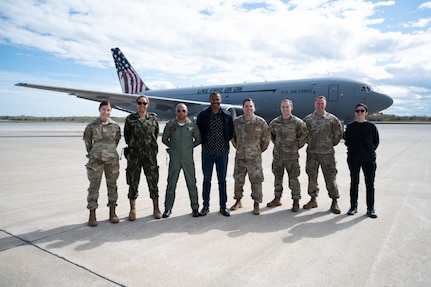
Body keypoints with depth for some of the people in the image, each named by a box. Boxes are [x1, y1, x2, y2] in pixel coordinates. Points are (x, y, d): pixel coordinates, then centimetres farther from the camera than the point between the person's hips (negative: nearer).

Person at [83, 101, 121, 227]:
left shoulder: (115, 126, 2)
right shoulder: (92, 126, -3)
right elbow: (87, 141, 10)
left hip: (112, 160, 2)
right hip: (96, 160, -2)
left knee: (112, 185, 8)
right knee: (94, 187, 2)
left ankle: (112, 213, 20)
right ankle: (92, 216, 11)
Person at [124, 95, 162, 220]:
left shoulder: (153, 118, 5)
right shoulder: (130, 119, 4)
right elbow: (126, 135, 12)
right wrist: (133, 147, 14)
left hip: (150, 154, 0)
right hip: (134, 155, 0)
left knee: (153, 181, 2)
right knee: (133, 182, 5)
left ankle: (156, 209, 12)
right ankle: (132, 209, 18)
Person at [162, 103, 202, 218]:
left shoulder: (192, 125, 0)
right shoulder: (170, 125, 0)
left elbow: (198, 139, 12)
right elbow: (164, 139, 13)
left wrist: (190, 147, 5)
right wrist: (173, 147, 8)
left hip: (188, 159, 0)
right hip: (174, 160, 0)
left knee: (191, 183, 6)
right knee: (171, 184, 6)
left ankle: (195, 207, 17)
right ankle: (168, 208, 18)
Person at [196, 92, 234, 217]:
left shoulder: (227, 115, 1)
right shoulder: (203, 115, -2)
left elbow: (231, 132, 11)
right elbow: (198, 132, 7)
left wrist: (225, 141, 4)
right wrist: (204, 142, 3)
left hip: (222, 152, 1)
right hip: (207, 152, 0)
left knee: (222, 180, 8)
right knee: (206, 180, 8)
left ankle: (223, 206, 19)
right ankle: (206, 206, 20)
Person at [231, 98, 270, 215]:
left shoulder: (261, 122, -5)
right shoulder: (236, 122, 2)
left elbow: (266, 139, 5)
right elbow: (232, 136, 17)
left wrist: (259, 150, 9)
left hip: (254, 157, -3)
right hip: (240, 157, 3)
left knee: (256, 181, 1)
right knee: (238, 180, 12)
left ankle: (257, 204, 13)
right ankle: (238, 201, 29)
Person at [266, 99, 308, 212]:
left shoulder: (297, 122, -7)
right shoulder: (275, 122, 5)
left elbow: (304, 135, 3)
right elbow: (271, 134, 22)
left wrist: (297, 145, 3)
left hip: (291, 156, -4)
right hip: (277, 155, 4)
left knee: (293, 179, 0)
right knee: (277, 178, 14)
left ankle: (296, 202, 12)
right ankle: (277, 199, 28)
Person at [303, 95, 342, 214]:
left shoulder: (332, 119, 1)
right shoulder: (307, 119, 5)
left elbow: (338, 134, 9)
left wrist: (331, 144, 9)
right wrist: (309, 143, 10)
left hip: (327, 153, -2)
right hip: (311, 152, 2)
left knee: (330, 177, 0)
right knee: (312, 177, 9)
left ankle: (334, 202, 11)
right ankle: (313, 199, 22)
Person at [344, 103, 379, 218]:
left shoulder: (371, 126, 0)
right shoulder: (350, 126, 2)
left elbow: (376, 141, 7)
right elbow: (347, 141, 7)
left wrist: (370, 151, 1)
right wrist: (353, 150, 0)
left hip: (369, 159, 0)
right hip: (353, 159, 0)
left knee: (370, 184, 4)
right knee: (354, 183, 9)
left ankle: (370, 208, 15)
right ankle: (353, 206, 19)